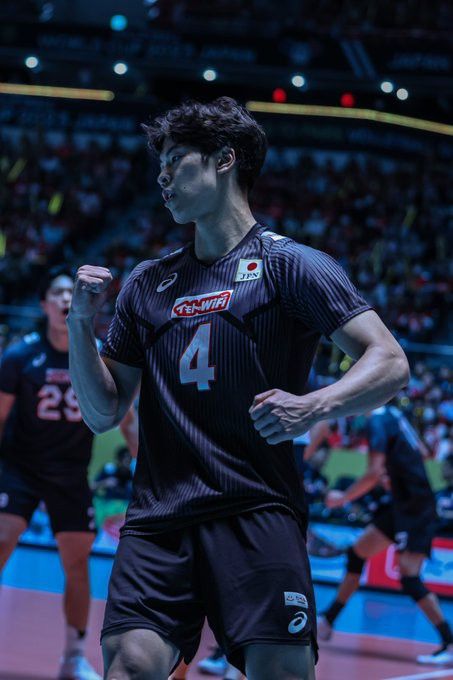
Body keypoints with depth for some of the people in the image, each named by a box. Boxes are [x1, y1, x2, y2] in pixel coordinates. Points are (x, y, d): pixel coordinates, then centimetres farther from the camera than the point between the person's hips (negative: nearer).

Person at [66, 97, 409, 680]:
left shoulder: (290, 265, 4)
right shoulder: (147, 282, 18)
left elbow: (390, 364, -4)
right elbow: (103, 413, 19)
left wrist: (312, 408, -21)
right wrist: (81, 323, 4)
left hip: (257, 511, -4)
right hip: (158, 518, 4)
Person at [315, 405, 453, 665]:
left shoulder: (376, 421, -15)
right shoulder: (393, 414, 12)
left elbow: (375, 473, -21)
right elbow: (422, 453, 21)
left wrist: (344, 497, -10)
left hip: (414, 507, -10)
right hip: (403, 505, 10)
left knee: (409, 577, -14)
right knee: (357, 554, 15)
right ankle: (327, 622, 25)